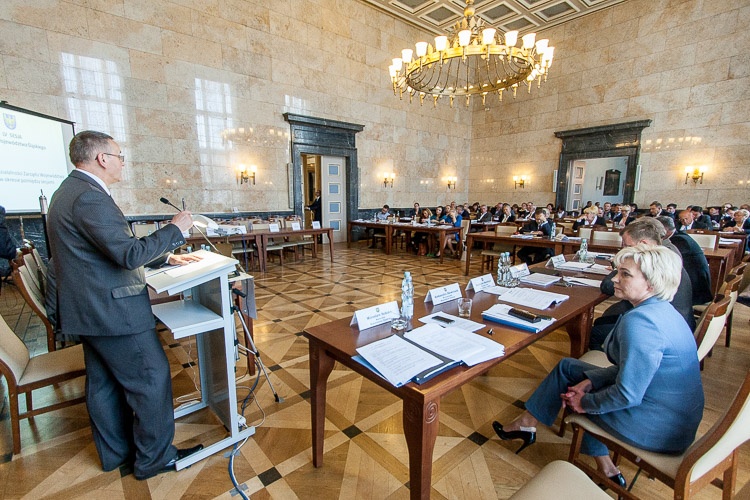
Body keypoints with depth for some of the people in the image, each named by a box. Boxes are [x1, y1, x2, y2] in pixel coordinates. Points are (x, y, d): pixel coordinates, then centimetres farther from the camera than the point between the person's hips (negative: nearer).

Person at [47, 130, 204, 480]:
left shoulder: (71, 190, 14)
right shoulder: (89, 197, -21)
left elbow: (115, 247, 17)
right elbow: (130, 255, -26)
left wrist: (167, 257, 13)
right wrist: (175, 229, -15)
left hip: (89, 309, 11)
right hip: (112, 310, -11)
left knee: (104, 383, 20)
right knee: (152, 380, 2)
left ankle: (116, 452, 37)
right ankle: (154, 458, 18)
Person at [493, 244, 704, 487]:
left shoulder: (639, 321, -28)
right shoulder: (661, 310, 3)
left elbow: (627, 394, -27)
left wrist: (586, 401, -10)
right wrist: (589, 382, 2)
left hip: (658, 428, -8)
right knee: (568, 366, 15)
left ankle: (527, 424, 27)